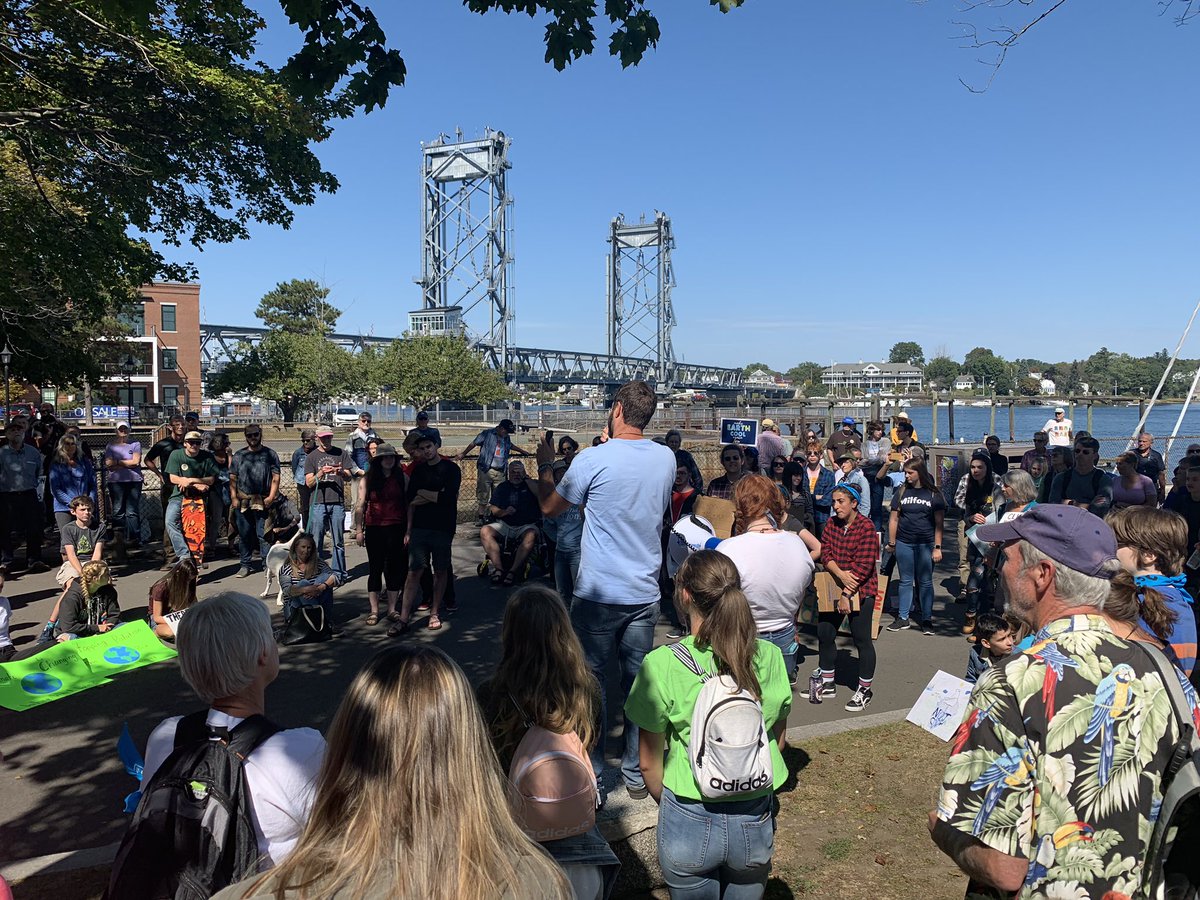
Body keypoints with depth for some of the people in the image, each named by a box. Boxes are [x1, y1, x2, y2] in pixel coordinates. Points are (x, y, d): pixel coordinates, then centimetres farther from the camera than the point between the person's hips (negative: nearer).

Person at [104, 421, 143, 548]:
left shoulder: (135, 444, 9)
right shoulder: (111, 446, 13)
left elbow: (136, 461, -3)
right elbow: (109, 464, 1)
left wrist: (118, 462, 1)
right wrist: (128, 464, -4)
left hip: (134, 481, -1)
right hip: (116, 481, 1)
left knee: (132, 512, -3)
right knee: (118, 512, 0)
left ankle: (134, 538, -4)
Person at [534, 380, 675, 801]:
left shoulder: (593, 460, -15)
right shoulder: (666, 458, -1)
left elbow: (549, 507, -1)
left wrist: (545, 465, 17)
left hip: (598, 594, -4)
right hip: (645, 593, 4)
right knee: (638, 680, 14)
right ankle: (637, 774, 24)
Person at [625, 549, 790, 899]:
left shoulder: (662, 664, -19)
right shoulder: (770, 657, -9)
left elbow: (650, 762, -9)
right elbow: (778, 738, 5)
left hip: (690, 822, -3)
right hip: (756, 822, 3)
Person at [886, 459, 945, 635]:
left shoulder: (933, 494, 0)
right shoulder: (901, 492, 5)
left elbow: (939, 523, -1)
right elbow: (893, 519, 6)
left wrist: (937, 547, -6)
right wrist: (891, 543, 4)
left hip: (926, 544, -2)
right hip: (904, 543, 2)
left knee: (925, 582, 4)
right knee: (905, 581, 8)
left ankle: (927, 620, 13)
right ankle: (903, 618, 14)